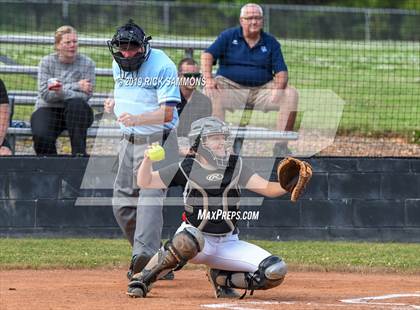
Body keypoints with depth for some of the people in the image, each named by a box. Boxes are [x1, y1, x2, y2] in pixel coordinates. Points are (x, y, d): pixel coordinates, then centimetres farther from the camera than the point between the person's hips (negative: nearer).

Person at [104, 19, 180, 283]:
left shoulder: (162, 66, -18)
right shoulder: (118, 65, 5)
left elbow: (167, 113, -23)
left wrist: (136, 118, -38)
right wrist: (114, 104, 0)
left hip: (157, 141, -8)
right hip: (129, 140, 8)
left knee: (150, 194, -22)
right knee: (123, 204, 8)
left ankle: (145, 254, -36)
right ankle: (154, 255, 20)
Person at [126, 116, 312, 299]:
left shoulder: (235, 165, 5)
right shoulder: (187, 168, -1)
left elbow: (268, 189, -4)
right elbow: (144, 182, 0)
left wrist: (289, 185, -24)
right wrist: (148, 158, -19)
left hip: (229, 243, 4)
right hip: (197, 239, -4)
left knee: (275, 271, -15)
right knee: (187, 240, -42)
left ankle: (221, 278, 9)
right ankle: (141, 280, -19)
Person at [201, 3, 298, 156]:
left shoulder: (271, 42, 10)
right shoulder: (229, 36, 6)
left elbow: (281, 71, 3)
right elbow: (208, 55, -4)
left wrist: (278, 87, -21)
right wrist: (208, 78, -23)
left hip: (262, 90, 2)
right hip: (231, 87, -2)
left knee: (291, 94, -20)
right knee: (210, 92, -32)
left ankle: (281, 146, -22)